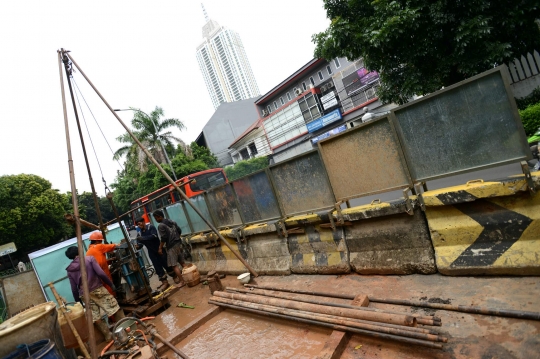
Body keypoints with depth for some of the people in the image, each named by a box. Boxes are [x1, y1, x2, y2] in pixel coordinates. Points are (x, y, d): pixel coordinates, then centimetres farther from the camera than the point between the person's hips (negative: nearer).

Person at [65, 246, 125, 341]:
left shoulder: (69, 270, 10)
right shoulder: (89, 258, -2)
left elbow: (74, 289, 10)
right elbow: (100, 273, -12)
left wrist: (78, 301, 21)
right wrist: (111, 284, -3)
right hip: (98, 289, -4)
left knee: (95, 318, 12)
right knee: (115, 309, 5)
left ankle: (108, 335, 15)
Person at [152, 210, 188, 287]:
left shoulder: (161, 225, -11)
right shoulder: (172, 221, 12)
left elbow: (163, 238, -16)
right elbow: (179, 231, 14)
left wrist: (160, 248, -7)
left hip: (171, 246, -8)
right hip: (178, 243, 8)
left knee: (174, 265, -3)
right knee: (182, 262, 14)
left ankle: (182, 281, -2)